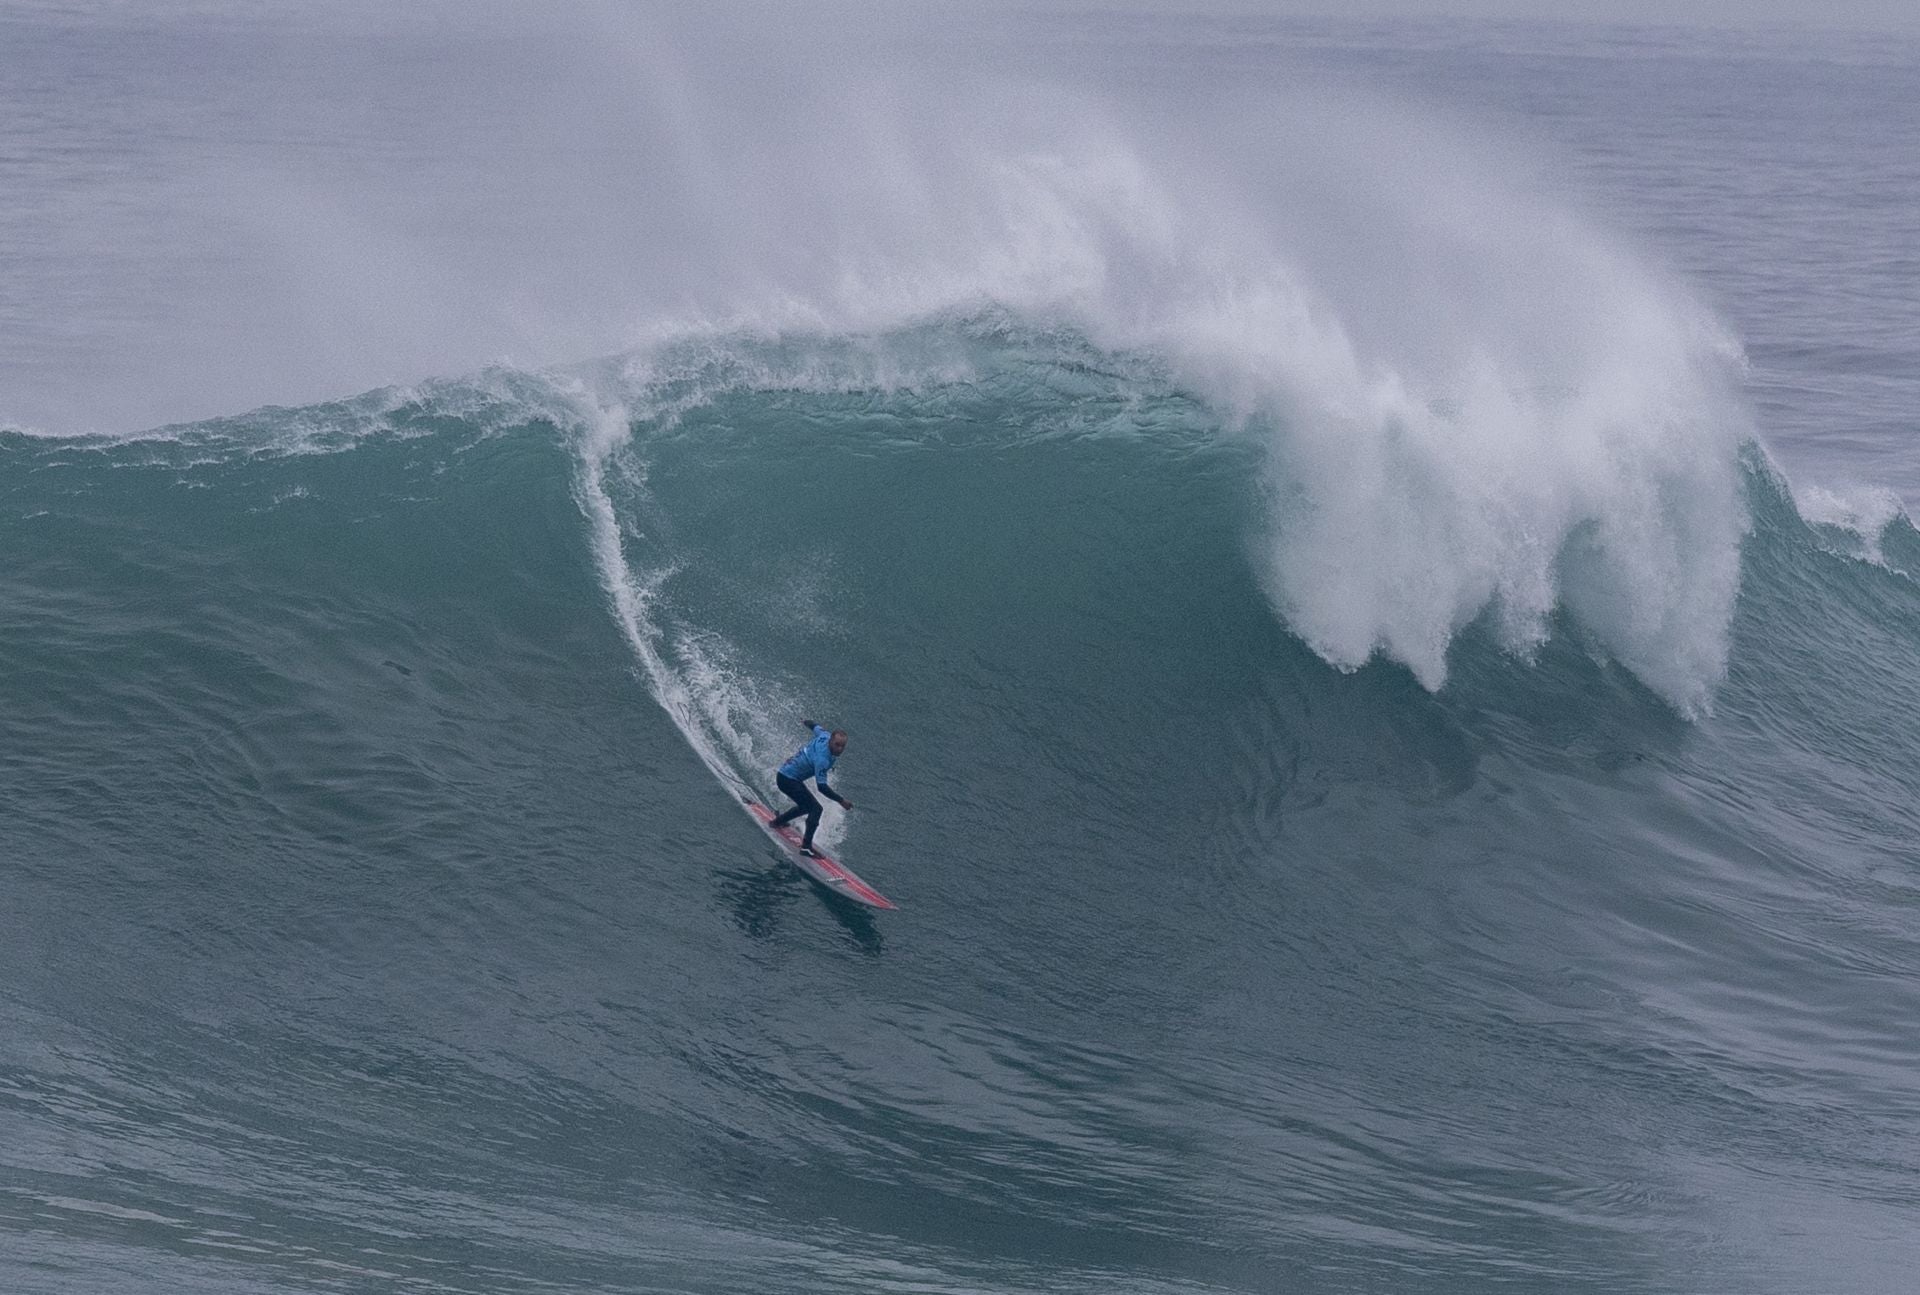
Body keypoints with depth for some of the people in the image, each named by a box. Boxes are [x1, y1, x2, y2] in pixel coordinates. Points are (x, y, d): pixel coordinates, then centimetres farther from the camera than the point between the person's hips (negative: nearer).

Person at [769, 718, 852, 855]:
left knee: (806, 806, 28)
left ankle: (778, 821, 46)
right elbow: (821, 786, -34)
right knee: (815, 809, -17)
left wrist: (806, 722, 40)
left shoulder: (825, 735, -7)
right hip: (788, 780, -10)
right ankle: (806, 846, -20)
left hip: (785, 773, 10)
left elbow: (816, 727, 17)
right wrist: (841, 800, -32)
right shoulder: (822, 759, -32)